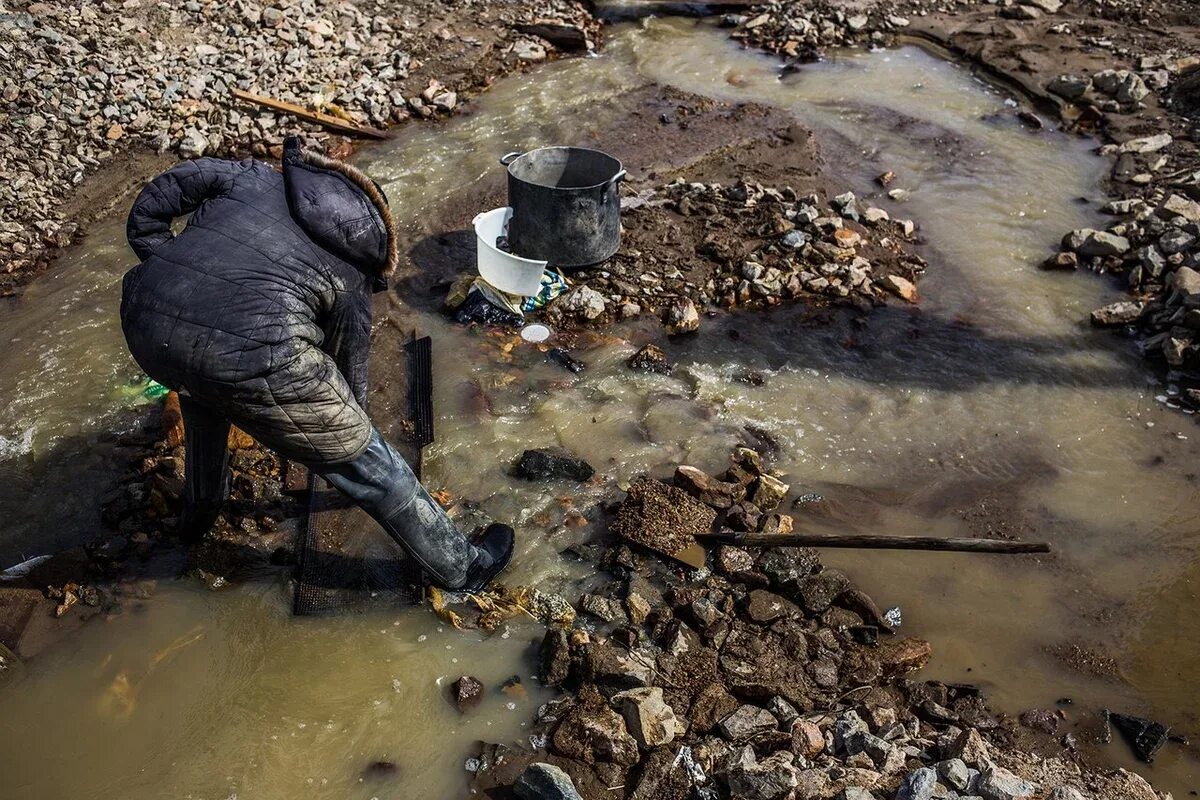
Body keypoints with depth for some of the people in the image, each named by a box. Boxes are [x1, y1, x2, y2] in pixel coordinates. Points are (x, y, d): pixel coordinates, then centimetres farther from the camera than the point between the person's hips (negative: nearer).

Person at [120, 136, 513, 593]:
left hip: (146, 323, 5)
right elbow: (349, 377, 29)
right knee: (366, 464, 15)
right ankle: (461, 569, 31)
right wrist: (349, 440, 45)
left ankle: (199, 510, 60)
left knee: (205, 387, 41)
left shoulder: (250, 176, 26)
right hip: (250, 355, -4)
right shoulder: (351, 277, 21)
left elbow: (147, 211, 17)